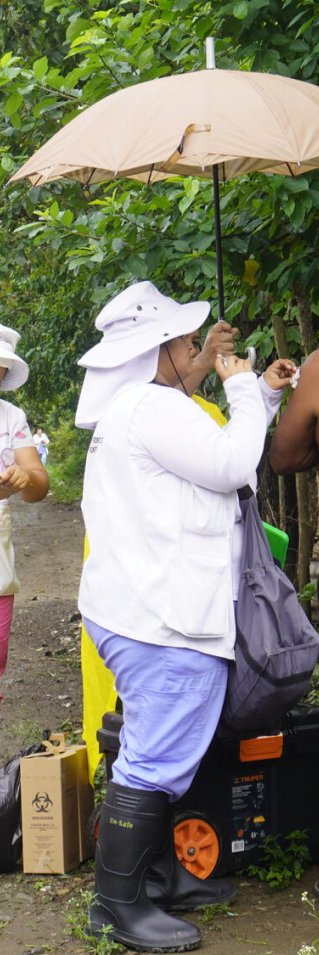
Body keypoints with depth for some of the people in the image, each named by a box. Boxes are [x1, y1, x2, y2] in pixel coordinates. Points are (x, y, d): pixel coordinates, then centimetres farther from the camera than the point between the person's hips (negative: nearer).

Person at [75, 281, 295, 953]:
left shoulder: (136, 408, 19)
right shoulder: (154, 406, -16)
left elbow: (211, 464, 25)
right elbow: (230, 464, -19)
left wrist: (263, 396, 20)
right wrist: (243, 389, -5)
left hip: (148, 613, 12)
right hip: (164, 620, -12)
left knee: (161, 752, 19)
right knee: (156, 759, -7)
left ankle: (159, 874, 30)